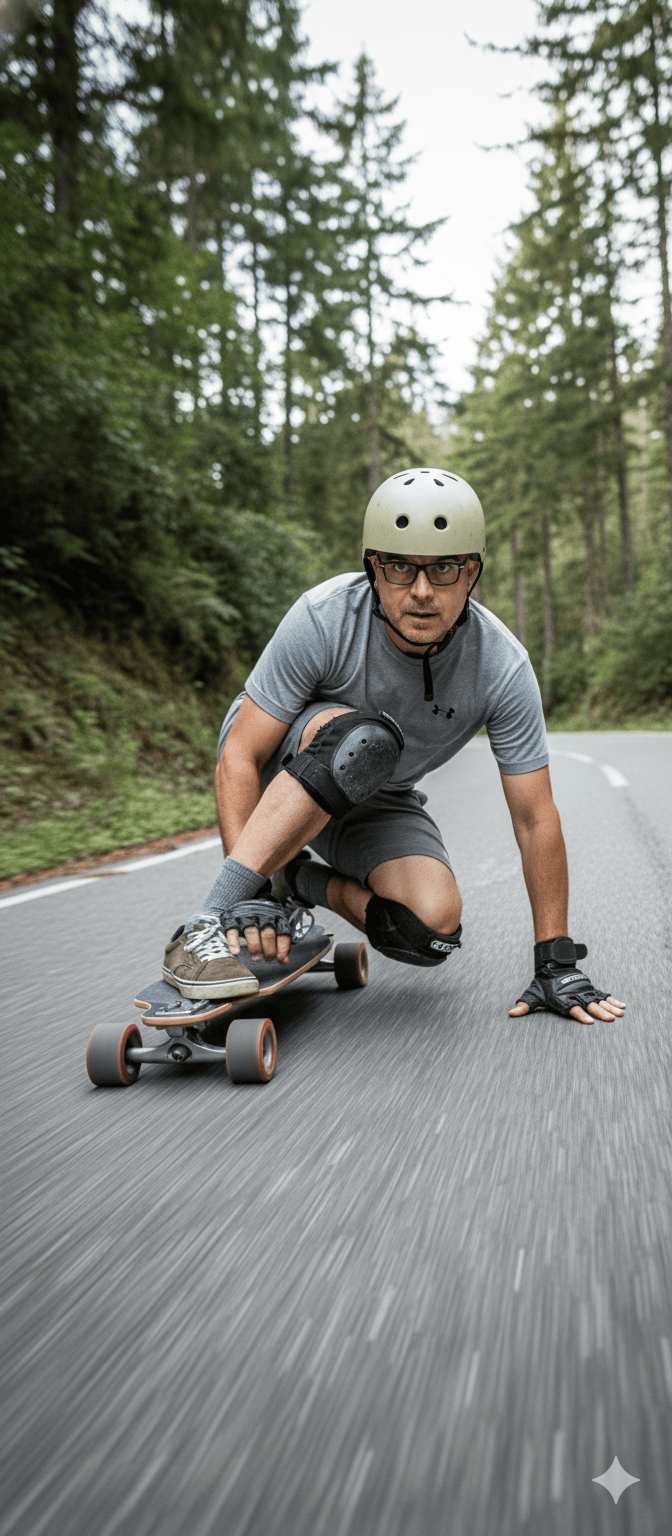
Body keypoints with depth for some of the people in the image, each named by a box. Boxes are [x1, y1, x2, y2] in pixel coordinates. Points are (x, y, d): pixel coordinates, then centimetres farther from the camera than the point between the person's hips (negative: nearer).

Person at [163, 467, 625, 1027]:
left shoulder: (502, 667, -23)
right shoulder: (324, 618, -29)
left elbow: (536, 819, -16)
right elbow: (239, 758, -26)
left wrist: (557, 963, -14)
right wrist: (246, 891, -37)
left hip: (375, 801, 3)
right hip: (280, 767, -3)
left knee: (432, 929, -24)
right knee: (365, 739, -38)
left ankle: (303, 882, 4)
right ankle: (213, 920, -33)